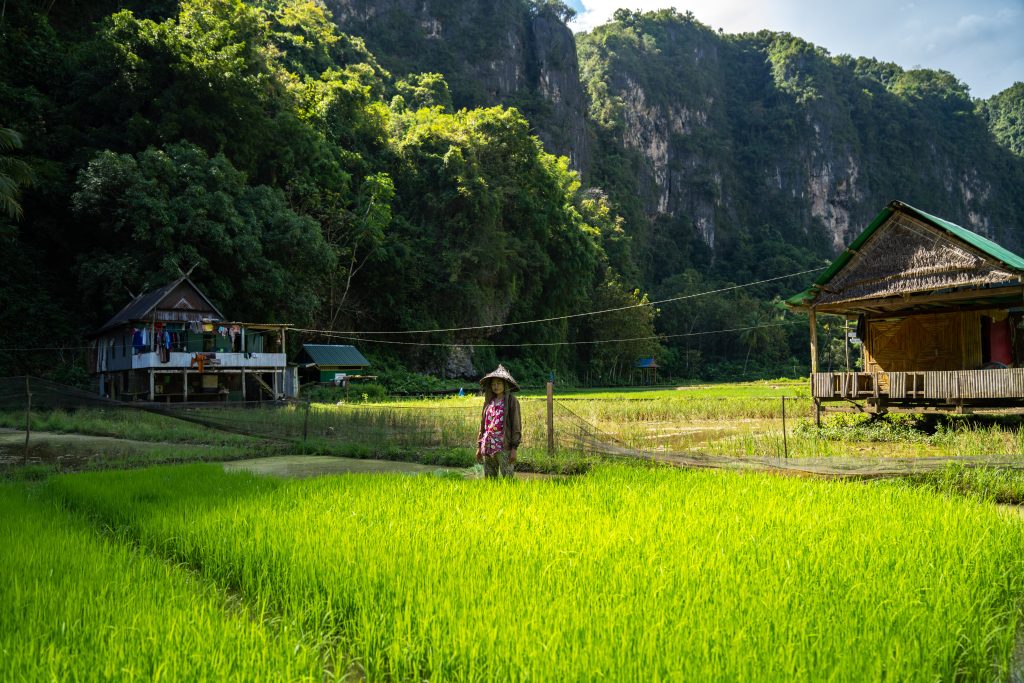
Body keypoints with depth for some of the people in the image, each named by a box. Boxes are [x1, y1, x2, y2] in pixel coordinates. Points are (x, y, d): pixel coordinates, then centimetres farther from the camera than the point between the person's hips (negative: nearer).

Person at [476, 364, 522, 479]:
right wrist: (479, 446, 14)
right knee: (489, 479, 9)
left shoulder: (511, 401, -2)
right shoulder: (489, 402, 14)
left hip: (504, 447, -6)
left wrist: (514, 448, -11)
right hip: (488, 447, 6)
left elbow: (516, 425, -5)